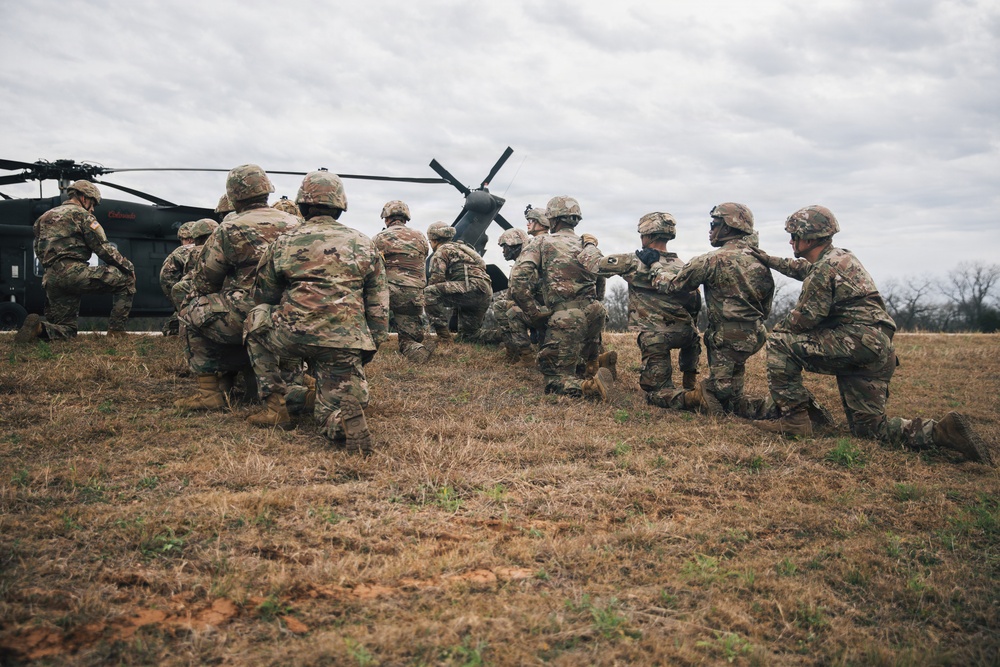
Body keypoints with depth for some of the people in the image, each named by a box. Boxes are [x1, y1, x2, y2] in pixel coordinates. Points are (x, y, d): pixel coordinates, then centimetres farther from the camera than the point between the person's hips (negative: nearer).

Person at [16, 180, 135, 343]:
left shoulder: (44, 217, 28)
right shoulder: (81, 214, 4)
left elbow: (39, 252, 27)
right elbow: (103, 247, -3)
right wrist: (129, 266, 5)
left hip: (50, 279, 8)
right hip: (73, 273, -8)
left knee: (67, 330, 14)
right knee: (126, 279, 4)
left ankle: (38, 327, -18)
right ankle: (116, 331, -3)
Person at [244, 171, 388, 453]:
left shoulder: (283, 243, 11)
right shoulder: (364, 245, 14)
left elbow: (263, 297, 21)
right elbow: (379, 304, 12)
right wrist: (370, 348, 18)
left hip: (294, 335, -2)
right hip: (347, 343, 2)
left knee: (256, 319, 29)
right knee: (330, 413, 16)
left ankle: (275, 406, 21)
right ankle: (348, 410, -24)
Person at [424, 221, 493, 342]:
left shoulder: (441, 251, 5)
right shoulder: (461, 247, 33)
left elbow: (436, 279, -4)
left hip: (471, 287, -9)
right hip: (486, 294, 9)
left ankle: (443, 336, -17)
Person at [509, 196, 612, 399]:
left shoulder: (542, 243, 4)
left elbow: (518, 280, -9)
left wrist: (535, 312, -5)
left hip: (565, 319, -6)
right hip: (594, 313, 6)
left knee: (555, 378, -5)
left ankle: (589, 387, -29)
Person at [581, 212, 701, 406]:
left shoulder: (634, 263, -7)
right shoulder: (682, 267, 9)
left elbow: (595, 263, -3)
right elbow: (695, 304, 13)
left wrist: (589, 245, 18)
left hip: (655, 337, -4)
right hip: (685, 334, 4)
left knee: (657, 394, 9)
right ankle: (690, 386, 28)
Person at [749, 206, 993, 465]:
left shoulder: (823, 271, -11)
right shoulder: (841, 257, 19)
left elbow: (803, 319, -9)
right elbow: (803, 268, 39)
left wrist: (777, 328, 11)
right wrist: (770, 260, 40)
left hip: (858, 343, -10)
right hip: (879, 352, 10)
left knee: (781, 342, -7)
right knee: (869, 427, 13)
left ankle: (794, 418, -8)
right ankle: (942, 432, -2)